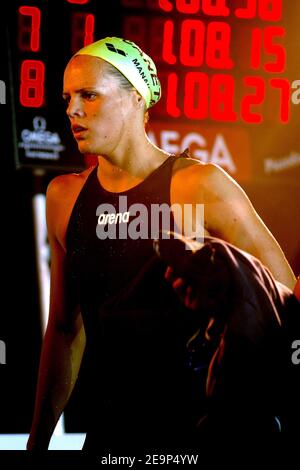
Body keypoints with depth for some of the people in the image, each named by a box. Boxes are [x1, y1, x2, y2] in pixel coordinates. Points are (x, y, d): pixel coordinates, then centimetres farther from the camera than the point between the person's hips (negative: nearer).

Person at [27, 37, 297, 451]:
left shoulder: (199, 186, -13)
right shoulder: (64, 196, 2)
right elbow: (64, 328, 9)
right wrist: (37, 439, 11)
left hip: (192, 424, -4)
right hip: (108, 428, 4)